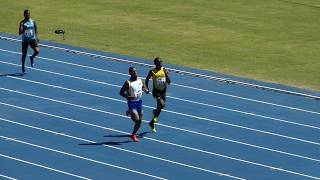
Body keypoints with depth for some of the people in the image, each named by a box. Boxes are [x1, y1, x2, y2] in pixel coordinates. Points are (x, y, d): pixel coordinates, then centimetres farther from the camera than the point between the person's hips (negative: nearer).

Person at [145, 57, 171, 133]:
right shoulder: (152, 72, -10)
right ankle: (155, 112, 6)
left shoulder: (164, 71, -2)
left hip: (163, 91, 5)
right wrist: (147, 88, 3)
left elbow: (169, 82, -3)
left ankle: (152, 123, 33)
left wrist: (167, 74, -19)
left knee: (159, 108, 14)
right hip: (156, 91, -5)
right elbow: (147, 79, 7)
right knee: (162, 104, -28)